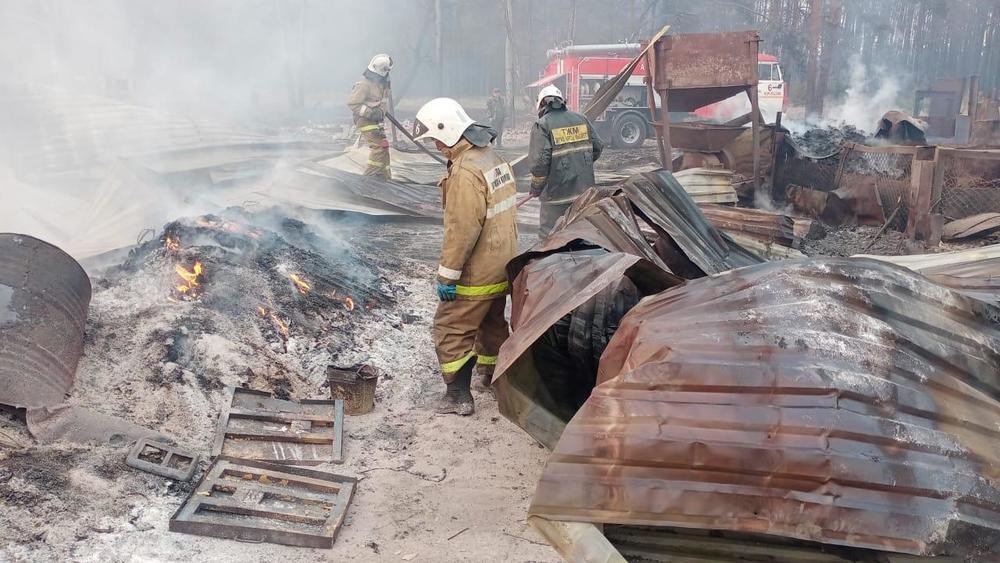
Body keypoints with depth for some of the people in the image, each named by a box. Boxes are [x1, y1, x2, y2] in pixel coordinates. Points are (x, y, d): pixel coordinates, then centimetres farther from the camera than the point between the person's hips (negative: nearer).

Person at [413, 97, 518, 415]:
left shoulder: (466, 171, -23)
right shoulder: (494, 158, 8)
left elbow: (462, 229, -26)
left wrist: (447, 274, -19)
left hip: (476, 273, -9)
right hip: (503, 267, 10)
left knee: (450, 330, 1)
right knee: (493, 323, 24)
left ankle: (458, 396, 6)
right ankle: (495, 376, 41)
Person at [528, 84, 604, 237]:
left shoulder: (542, 125, -10)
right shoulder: (581, 119, 7)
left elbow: (540, 161, -18)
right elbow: (598, 147, 10)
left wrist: (536, 188, -4)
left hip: (557, 192, -6)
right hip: (584, 189, 6)